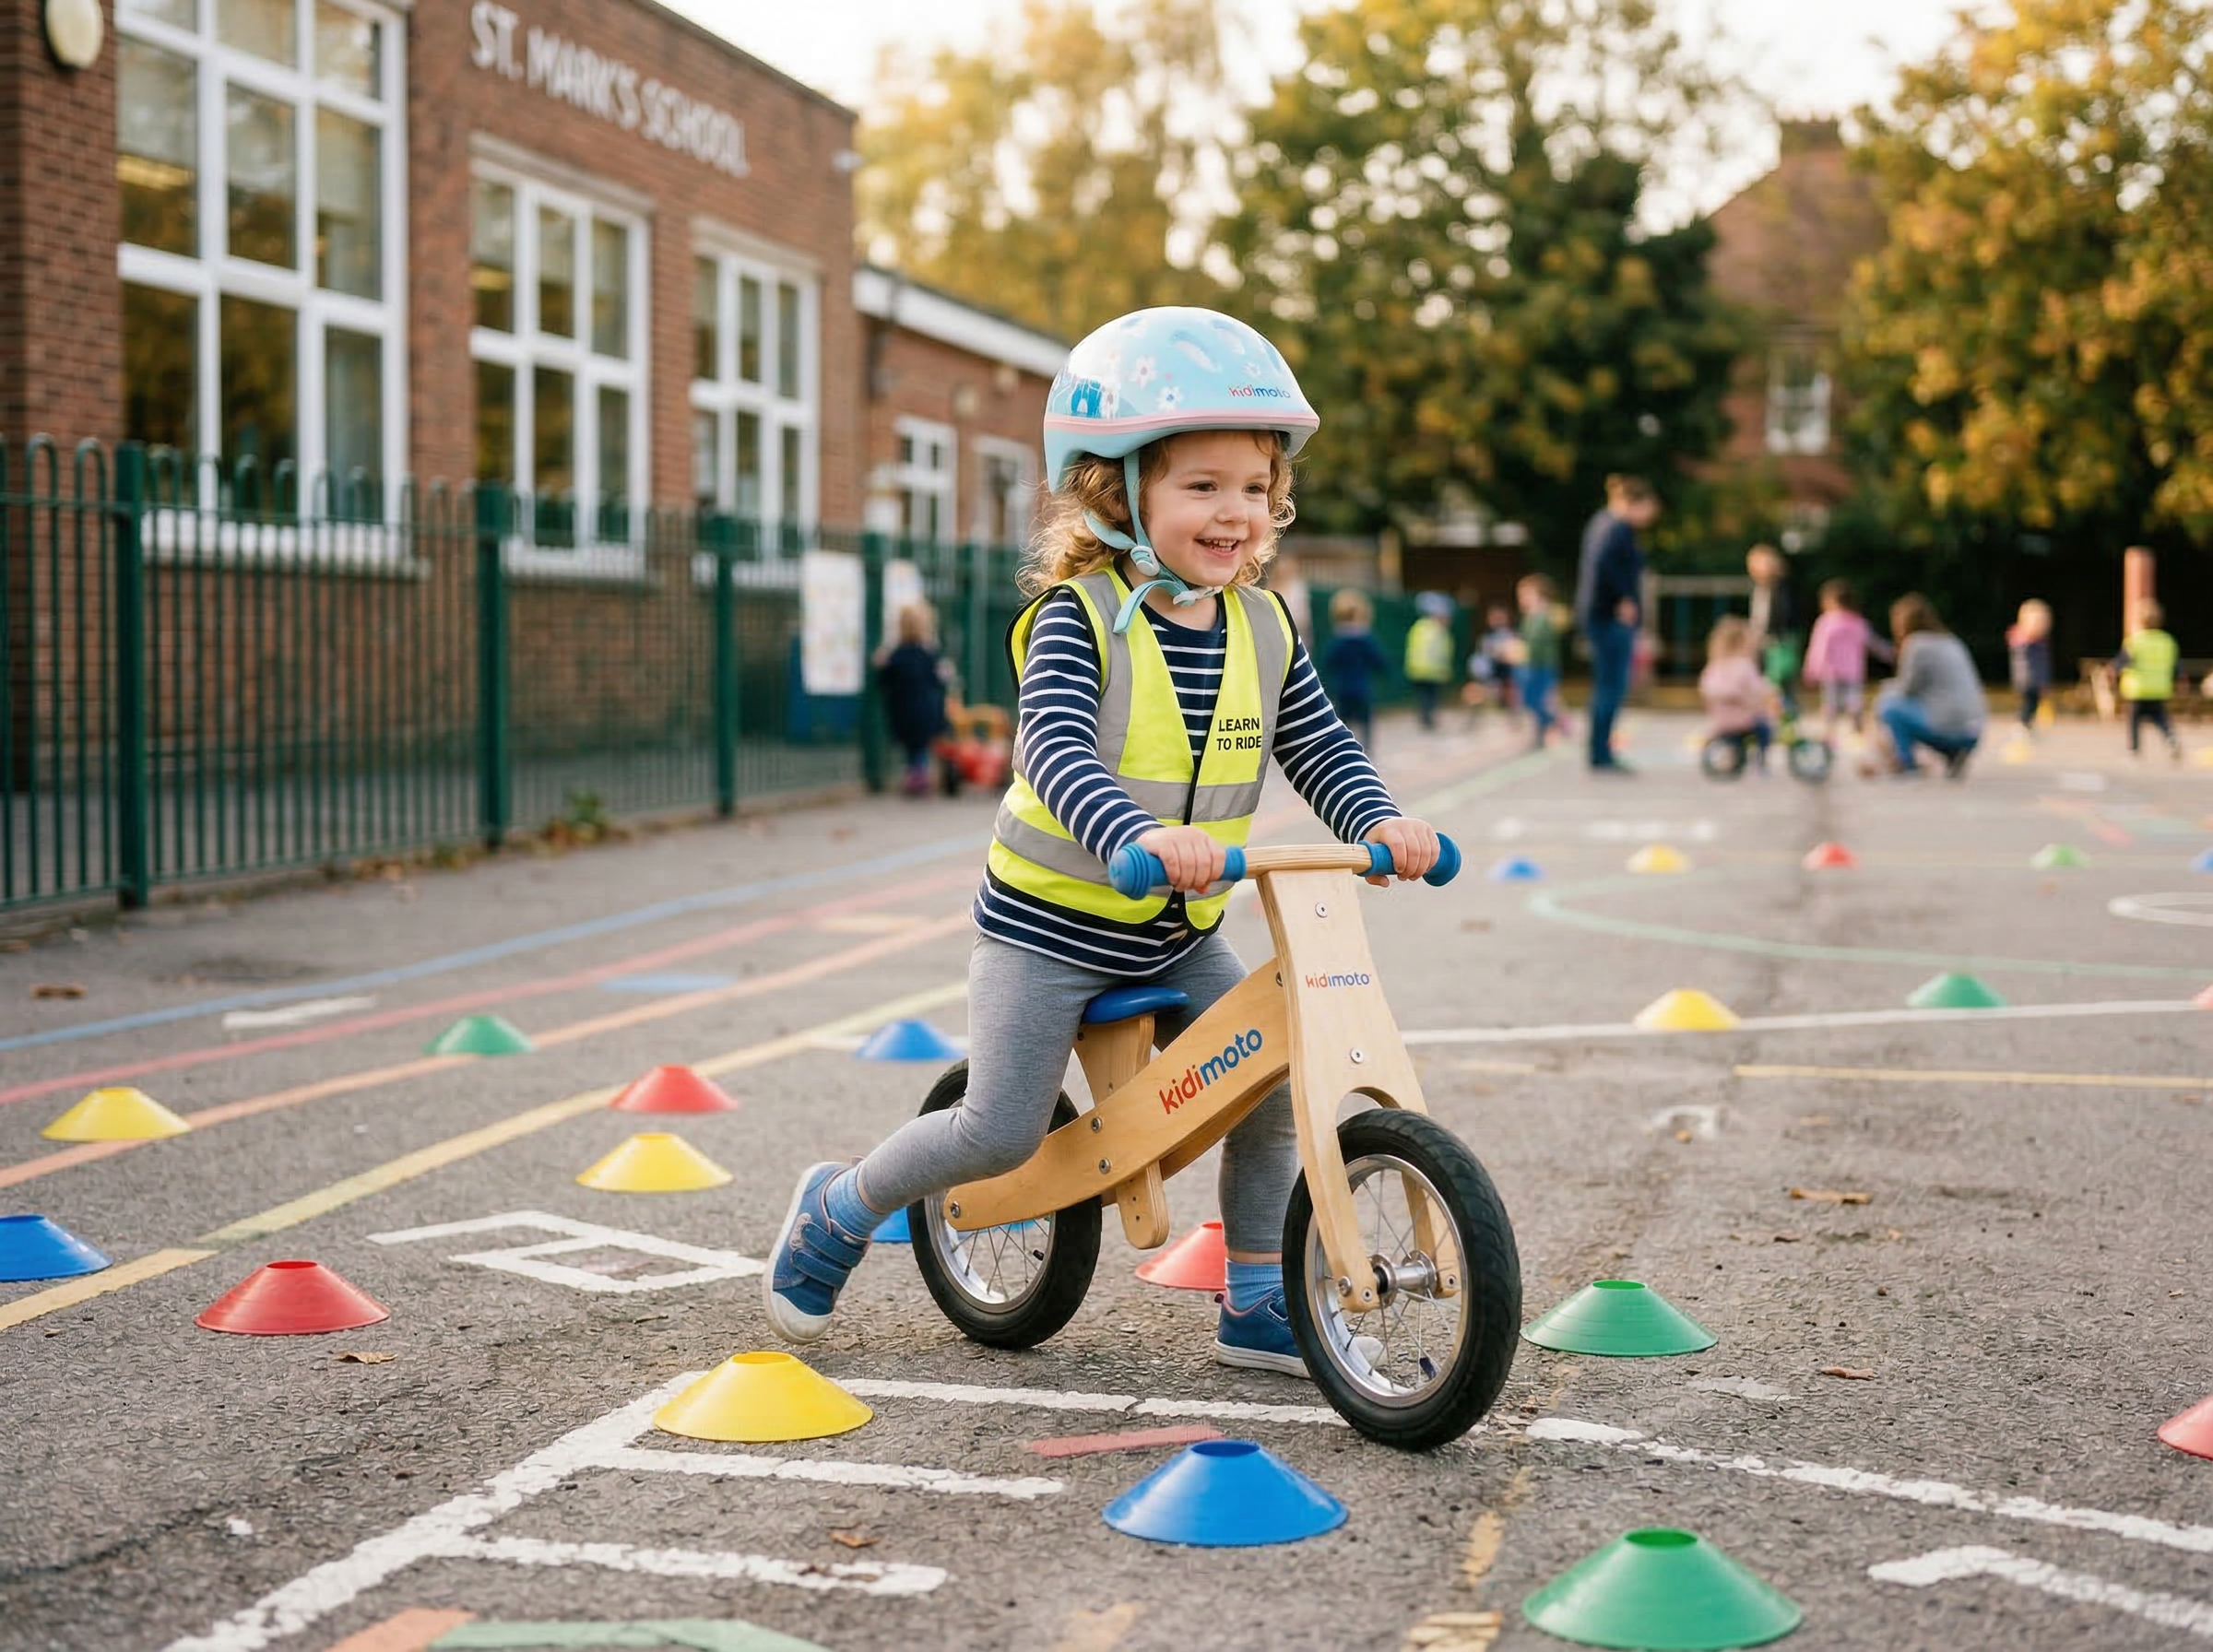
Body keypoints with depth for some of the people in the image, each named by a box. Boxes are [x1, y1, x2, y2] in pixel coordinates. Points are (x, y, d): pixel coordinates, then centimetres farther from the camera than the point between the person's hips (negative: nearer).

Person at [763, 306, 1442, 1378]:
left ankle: (1256, 1303, 13)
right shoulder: (1080, 618, -18)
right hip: (1049, 925, -5)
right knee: (1003, 1133, -9)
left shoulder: (1263, 631, 0)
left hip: (1178, 937, 6)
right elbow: (1055, 749, -32)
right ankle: (837, 1210, 17)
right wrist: (1138, 836, -51)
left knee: (1272, 1088, -3)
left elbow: (1319, 748, 0)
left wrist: (1378, 820, -22)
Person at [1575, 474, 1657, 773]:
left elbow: (1588, 566, 21)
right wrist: (1624, 600, -23)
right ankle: (1601, 755, -7)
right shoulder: (1620, 529, -14)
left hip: (1594, 613, 10)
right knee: (1613, 686, -7)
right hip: (1614, 618, -10)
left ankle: (1601, 753, 16)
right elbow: (1605, 561, -31)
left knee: (1606, 687, 13)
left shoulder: (1601, 523, 17)